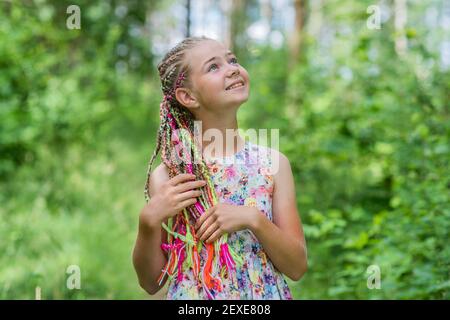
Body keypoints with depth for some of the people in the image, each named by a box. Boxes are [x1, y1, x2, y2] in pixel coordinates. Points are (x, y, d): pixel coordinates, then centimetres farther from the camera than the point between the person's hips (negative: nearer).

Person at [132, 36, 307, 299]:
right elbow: (151, 282, -4)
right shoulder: (167, 176, -9)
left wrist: (254, 219, -21)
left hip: (265, 295, 1)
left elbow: (297, 267, -7)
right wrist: (149, 222, -19)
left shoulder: (272, 163, -7)